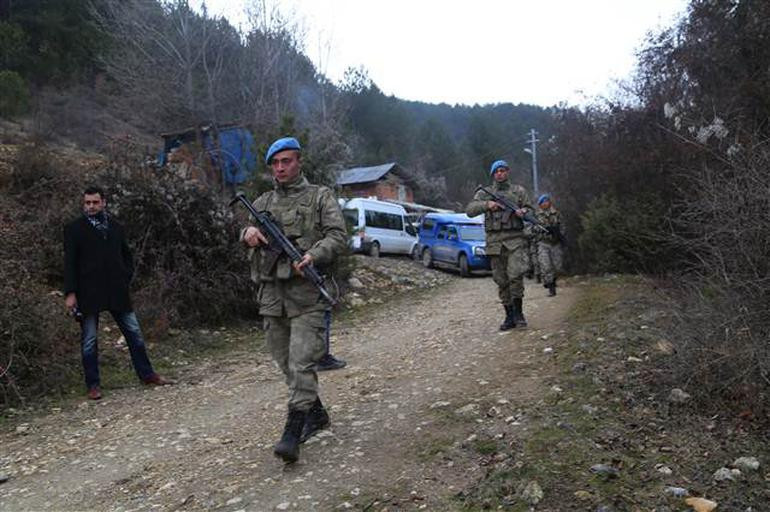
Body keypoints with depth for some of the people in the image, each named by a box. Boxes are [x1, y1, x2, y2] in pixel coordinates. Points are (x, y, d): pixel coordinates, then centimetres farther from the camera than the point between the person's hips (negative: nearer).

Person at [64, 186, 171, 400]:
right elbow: (69, 262, -3)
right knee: (89, 340, 3)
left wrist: (126, 277, 5)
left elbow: (126, 255, 20)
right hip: (88, 293, -3)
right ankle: (93, 384, 14)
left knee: (134, 333, 6)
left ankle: (146, 374, 17)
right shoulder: (74, 229, 1)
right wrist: (70, 293, -9)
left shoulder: (115, 226, 12)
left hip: (117, 290, 4)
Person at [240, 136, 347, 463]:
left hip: (307, 293, -5)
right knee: (286, 363, 12)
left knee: (301, 364, -10)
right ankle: (316, 413, 30)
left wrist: (313, 256, -23)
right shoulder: (263, 203, 18)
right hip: (271, 293, 5)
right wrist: (248, 234, -10)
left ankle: (292, 433, -7)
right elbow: (248, 232, 15)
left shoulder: (320, 197, 4)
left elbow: (338, 236, -4)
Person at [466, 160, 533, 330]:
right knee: (501, 280, 3)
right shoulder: (484, 193, 13)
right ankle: (509, 316, 12)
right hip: (495, 241, 1)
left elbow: (529, 209, 14)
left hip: (515, 239, -1)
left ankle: (518, 311, -1)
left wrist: (523, 212, -9)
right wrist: (487, 205, -14)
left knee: (515, 275, -17)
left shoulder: (519, 191, 13)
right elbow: (470, 210, 2)